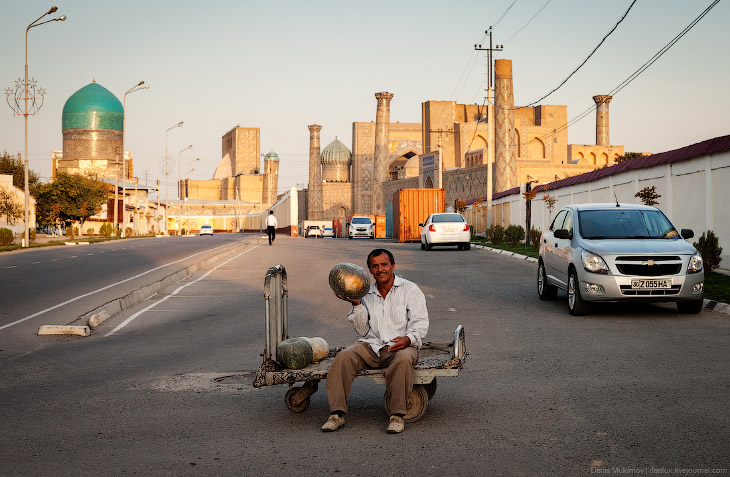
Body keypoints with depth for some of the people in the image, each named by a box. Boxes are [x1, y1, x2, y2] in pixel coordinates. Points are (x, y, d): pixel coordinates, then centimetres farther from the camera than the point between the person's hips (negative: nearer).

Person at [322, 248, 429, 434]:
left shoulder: (410, 290, 6)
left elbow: (420, 323, -3)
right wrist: (357, 305, -2)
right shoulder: (366, 295, 16)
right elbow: (362, 330, 12)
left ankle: (397, 415, -30)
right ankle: (337, 414, -25)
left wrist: (408, 339, -25)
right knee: (343, 357, -25)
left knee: (404, 359, -38)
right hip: (370, 345, 3)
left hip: (400, 347, -3)